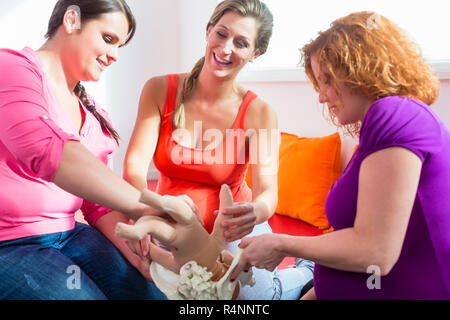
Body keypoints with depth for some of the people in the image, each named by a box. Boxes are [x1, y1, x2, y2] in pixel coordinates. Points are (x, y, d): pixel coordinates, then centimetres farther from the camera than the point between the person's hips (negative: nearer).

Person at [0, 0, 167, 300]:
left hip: (68, 234, 7)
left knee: (150, 291, -11)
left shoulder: (95, 118, 13)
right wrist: (142, 205, -36)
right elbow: (46, 149, -30)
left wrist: (133, 248, -10)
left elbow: (100, 205, 11)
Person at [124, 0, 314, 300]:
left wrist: (255, 212, -47)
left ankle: (307, 273, 10)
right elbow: (136, 162, -19)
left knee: (252, 292, -23)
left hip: (233, 230, -2)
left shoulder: (259, 113, -12)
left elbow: (268, 190, -21)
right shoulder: (160, 90, -8)